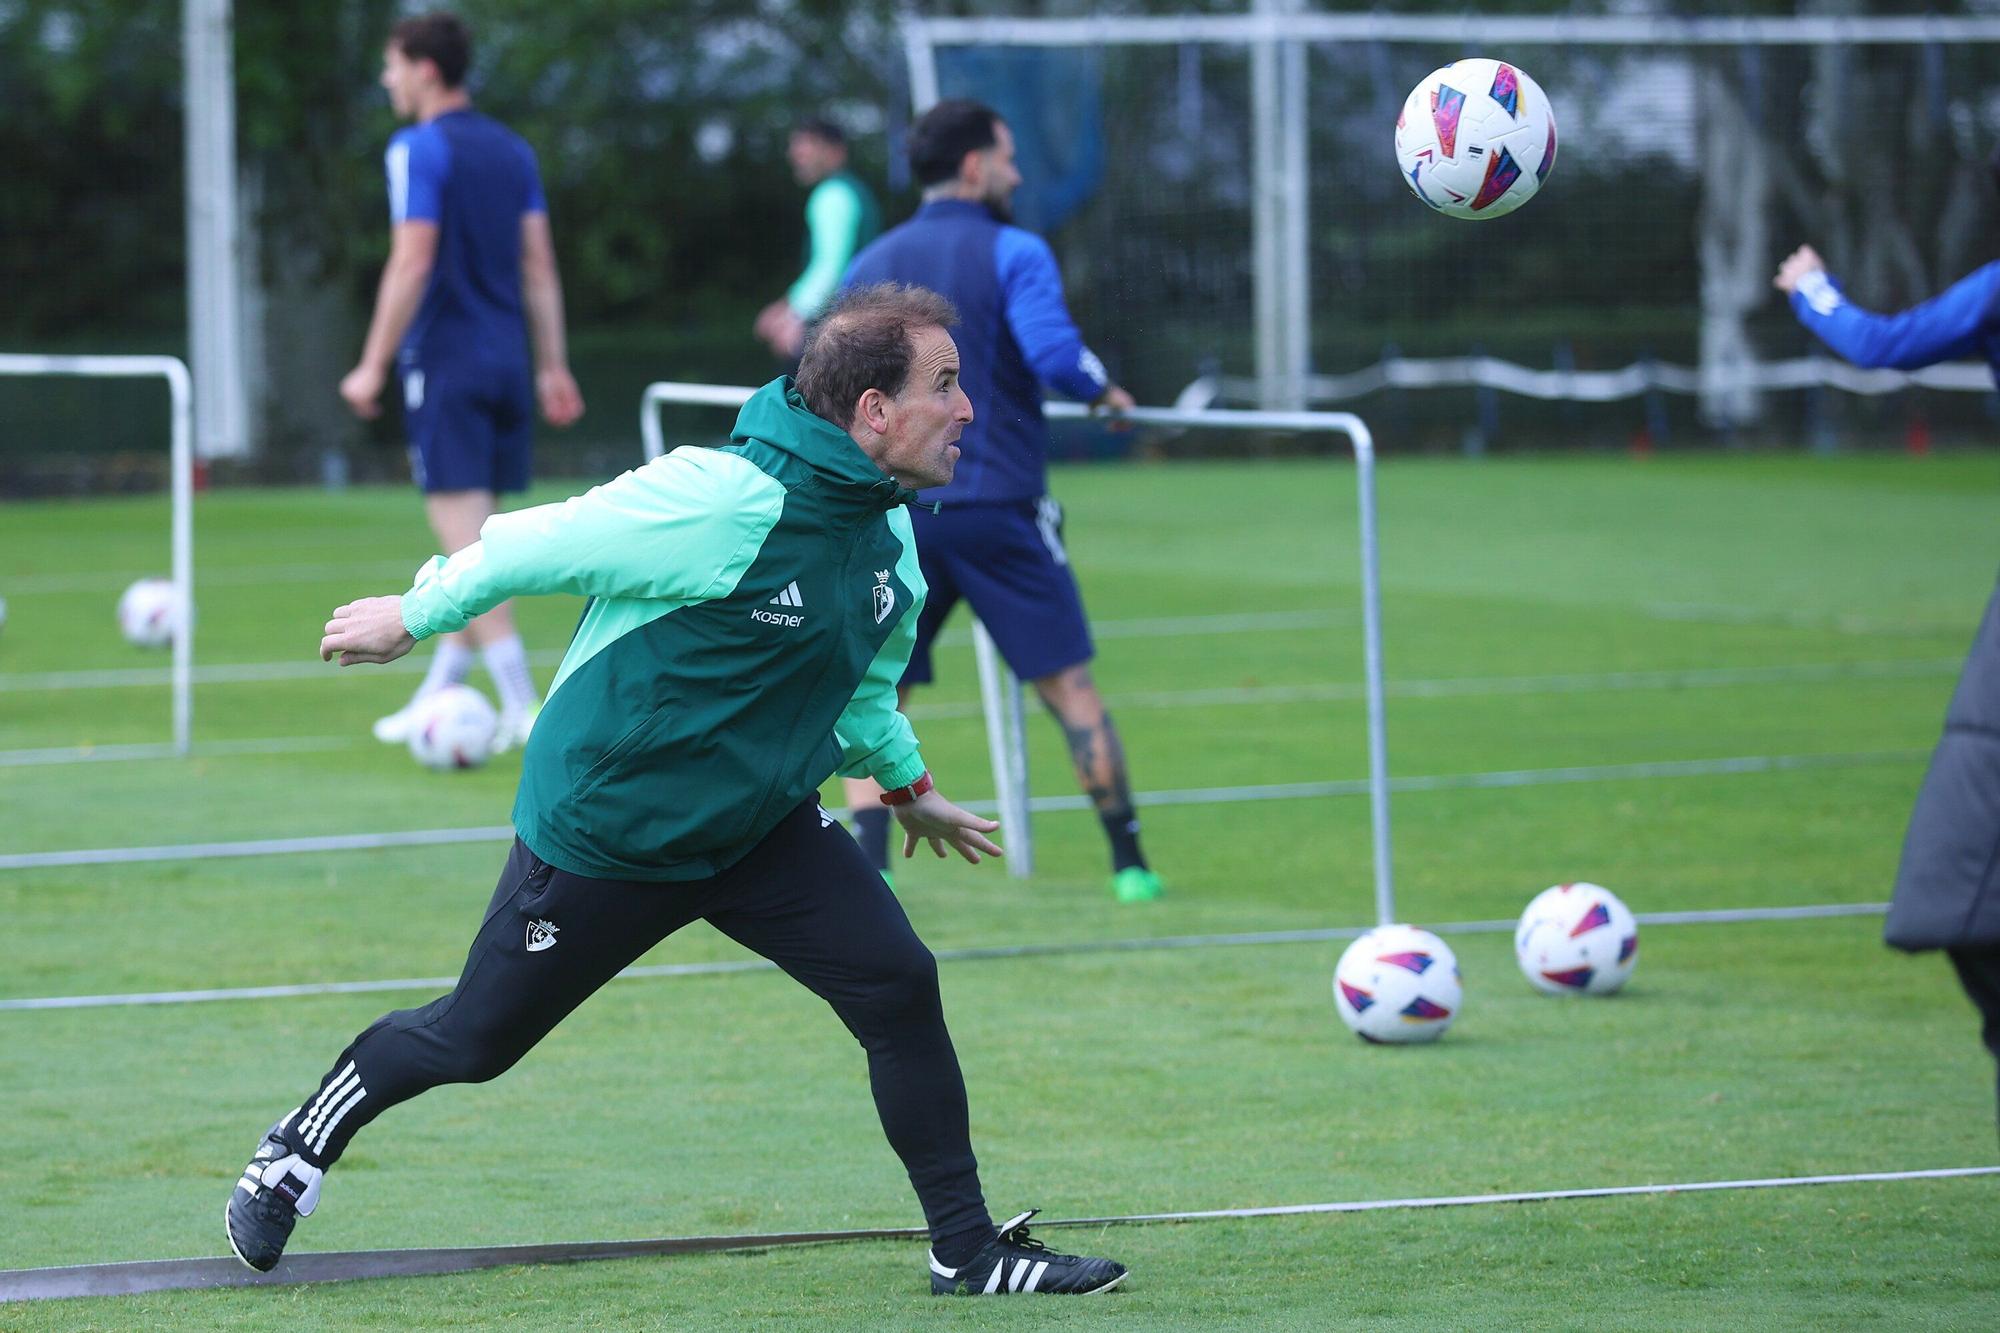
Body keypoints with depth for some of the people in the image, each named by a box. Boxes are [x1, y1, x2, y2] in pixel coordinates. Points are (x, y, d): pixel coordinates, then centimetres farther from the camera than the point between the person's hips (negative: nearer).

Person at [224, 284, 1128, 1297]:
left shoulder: (889, 536, -2)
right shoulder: (721, 501, -29)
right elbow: (540, 546, -17)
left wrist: (906, 784, 29)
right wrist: (414, 616, -6)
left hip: (763, 828, 6)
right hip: (604, 827, -6)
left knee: (899, 986, -10)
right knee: (473, 1039, 8)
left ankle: (966, 1249, -1)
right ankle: (299, 1151, 34)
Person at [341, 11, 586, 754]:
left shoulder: (420, 150, -9)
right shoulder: (512, 151, 12)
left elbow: (412, 263, -15)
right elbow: (540, 266, 12)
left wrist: (374, 365, -11)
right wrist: (552, 366, 15)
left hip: (445, 359, -7)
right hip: (508, 359, 7)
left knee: (464, 537, -8)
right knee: (469, 540, 13)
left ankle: (522, 706, -15)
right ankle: (440, 696, 19)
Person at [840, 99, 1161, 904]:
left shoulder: (869, 265, 11)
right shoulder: (1013, 253, -3)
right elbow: (1055, 355, -17)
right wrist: (1104, 393, 2)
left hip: (897, 512, 3)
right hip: (998, 505, -3)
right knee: (1070, 687, 5)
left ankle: (870, 870, -9)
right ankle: (1128, 863, 6)